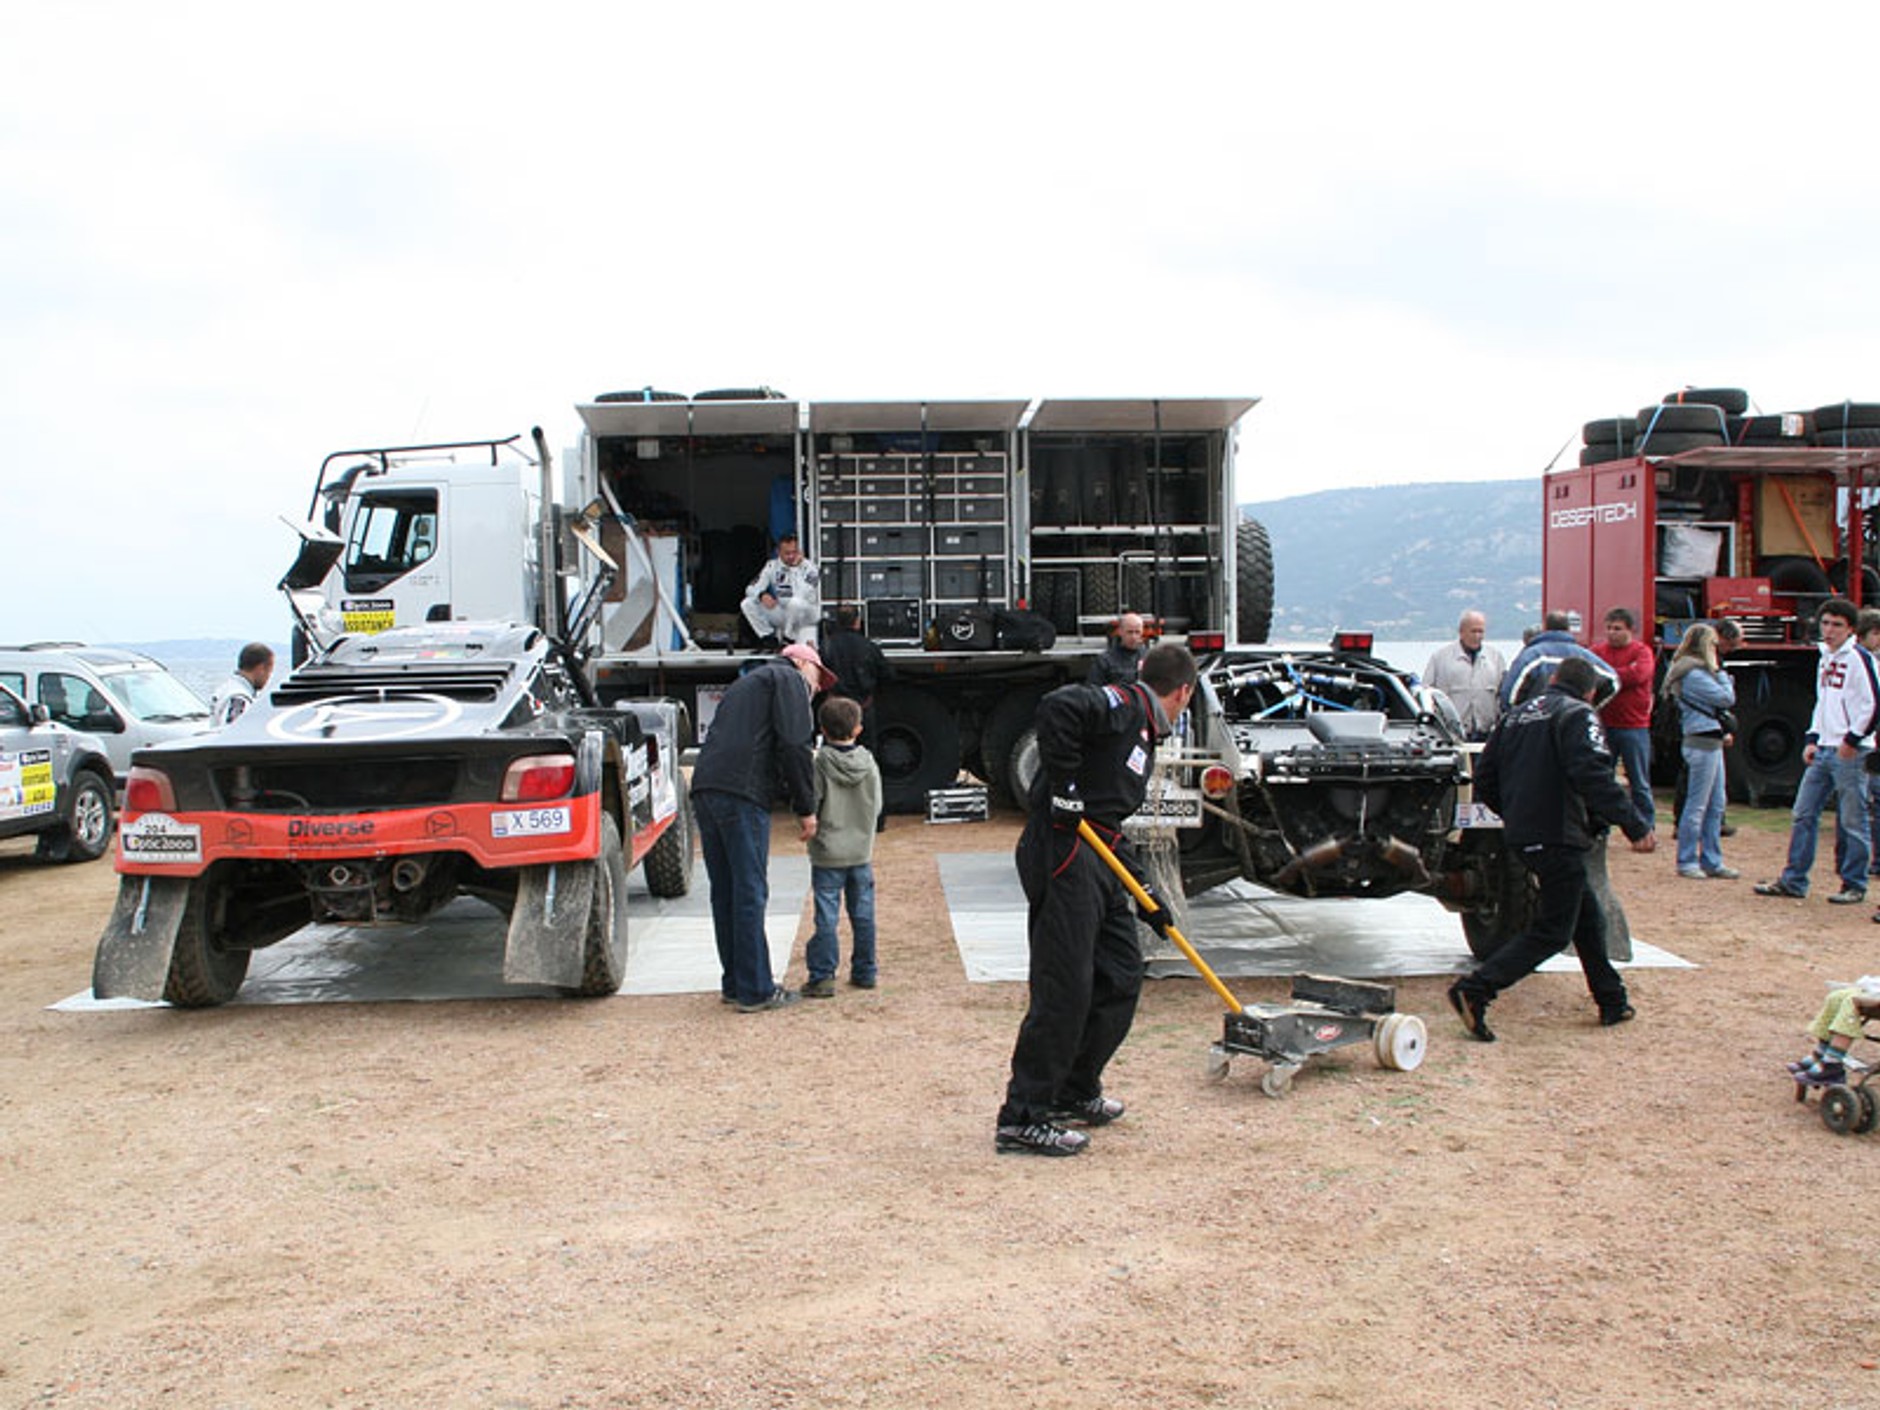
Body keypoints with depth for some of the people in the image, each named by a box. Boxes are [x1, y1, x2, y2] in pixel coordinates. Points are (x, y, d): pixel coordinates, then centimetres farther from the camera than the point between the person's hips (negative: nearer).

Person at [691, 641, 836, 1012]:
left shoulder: (745, 684, 33)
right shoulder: (788, 679, 7)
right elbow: (794, 745, -6)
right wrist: (806, 808, -3)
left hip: (704, 790, 8)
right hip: (742, 794, -8)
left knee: (724, 893, 12)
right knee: (750, 893, -5)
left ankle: (734, 983, 18)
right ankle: (755, 990, -3)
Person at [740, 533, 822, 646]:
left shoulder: (809, 568, -15)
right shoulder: (772, 566, 0)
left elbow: (805, 597, -30)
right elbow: (751, 589, -3)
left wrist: (797, 570, -26)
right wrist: (762, 595, -27)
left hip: (807, 615, -4)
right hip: (781, 614, 4)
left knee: (795, 602, -39)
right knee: (747, 604, -13)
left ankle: (788, 638, -13)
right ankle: (770, 639, -6)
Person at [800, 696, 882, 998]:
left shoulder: (820, 765, -12)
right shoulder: (869, 763, -2)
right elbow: (877, 806, 4)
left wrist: (810, 825, 8)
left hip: (828, 852, -3)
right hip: (862, 851, 3)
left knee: (826, 916, -1)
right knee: (863, 914, 12)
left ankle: (822, 977, -1)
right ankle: (864, 972, 20)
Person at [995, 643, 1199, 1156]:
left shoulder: (1143, 733, 24)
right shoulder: (1122, 707, -6)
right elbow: (1057, 706, -27)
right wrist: (1064, 786, -23)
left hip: (1097, 864, 10)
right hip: (1063, 857, -10)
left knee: (1122, 975, 14)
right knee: (1064, 989, -9)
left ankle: (1075, 1093, 29)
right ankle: (1022, 1119, -2)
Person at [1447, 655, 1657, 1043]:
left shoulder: (1515, 716, 16)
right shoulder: (1578, 715, -6)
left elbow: (1484, 781, 15)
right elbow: (1593, 776, -21)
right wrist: (1635, 827, -22)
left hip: (1521, 837, 8)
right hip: (1558, 837, -8)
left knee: (1587, 918, 20)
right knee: (1552, 931, -3)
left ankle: (1612, 1001, 27)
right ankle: (1474, 991, -14)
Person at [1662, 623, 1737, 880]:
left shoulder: (1698, 671, 17)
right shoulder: (1694, 674, -15)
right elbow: (1726, 698, -15)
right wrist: (1720, 672, -3)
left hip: (1711, 742, 10)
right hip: (1702, 743, -10)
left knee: (1715, 805, 12)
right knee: (1697, 805, -3)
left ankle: (1711, 861, 18)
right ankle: (1687, 862, 3)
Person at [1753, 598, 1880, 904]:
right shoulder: (1825, 657, 16)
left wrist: (1852, 740, -14)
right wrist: (1812, 739, 14)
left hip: (1850, 753, -8)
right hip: (1823, 752, 8)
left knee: (1851, 821, 0)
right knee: (1803, 815, 7)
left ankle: (1854, 885, 10)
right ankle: (1793, 881, 13)